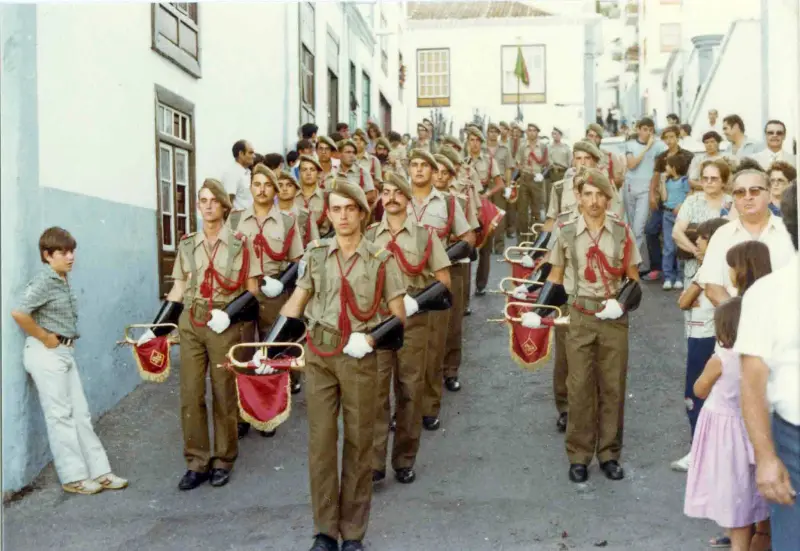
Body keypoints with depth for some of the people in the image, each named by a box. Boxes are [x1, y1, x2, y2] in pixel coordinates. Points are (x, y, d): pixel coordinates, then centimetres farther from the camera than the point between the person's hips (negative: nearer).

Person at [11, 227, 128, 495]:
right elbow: (18, 312, -27)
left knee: (80, 413, 10)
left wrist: (66, 341, 10)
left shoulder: (64, 281, 11)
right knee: (60, 416, 0)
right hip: (46, 354, -9)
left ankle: (99, 472, 16)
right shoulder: (43, 281, -15)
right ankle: (74, 477, 10)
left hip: (65, 353, 9)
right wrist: (45, 338, -17)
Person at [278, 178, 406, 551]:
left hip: (359, 358, -1)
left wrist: (370, 339, -17)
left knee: (358, 442, 5)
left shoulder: (381, 259, -2)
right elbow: (294, 305, 6)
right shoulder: (315, 254, 5)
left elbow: (398, 316, -1)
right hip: (318, 355, 2)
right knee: (320, 440, 3)